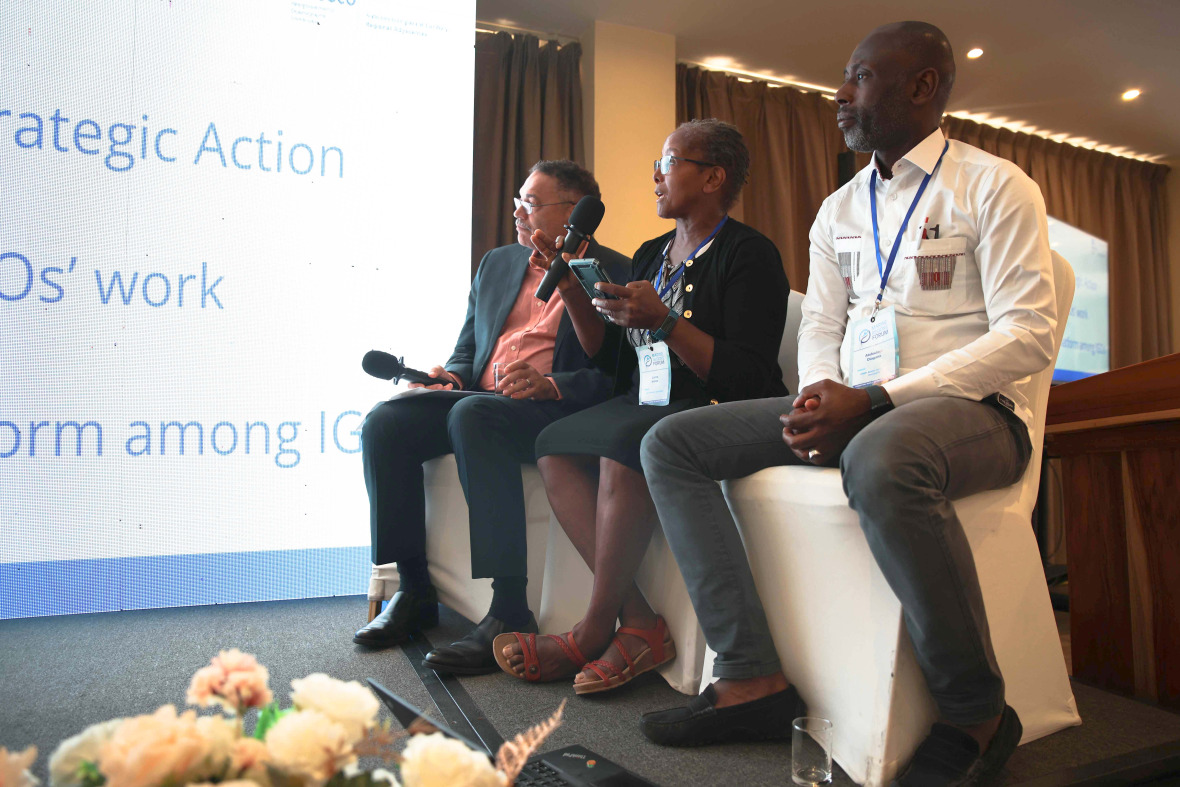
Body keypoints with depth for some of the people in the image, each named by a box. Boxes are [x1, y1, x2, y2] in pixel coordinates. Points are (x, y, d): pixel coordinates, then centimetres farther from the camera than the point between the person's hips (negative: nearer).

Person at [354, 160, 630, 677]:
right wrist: (451, 377, 3)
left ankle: (510, 612, -34)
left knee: (473, 417, -36)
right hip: (480, 400, 7)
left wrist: (550, 384, -22)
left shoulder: (613, 272, 3)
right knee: (384, 422, -18)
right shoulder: (496, 263, 22)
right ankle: (414, 590, -7)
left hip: (555, 409, -6)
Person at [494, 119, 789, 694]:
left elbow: (748, 378, -16)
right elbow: (613, 361, 15)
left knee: (623, 442, -33)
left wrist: (664, 322, -24)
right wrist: (575, 296, 3)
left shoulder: (749, 254, -6)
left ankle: (595, 629, -18)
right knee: (554, 445, -15)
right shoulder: (651, 254, 17)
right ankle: (638, 622, -20)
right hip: (649, 405, 8)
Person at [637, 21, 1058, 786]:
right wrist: (820, 397, -9)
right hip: (852, 409, 7)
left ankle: (978, 717, -19)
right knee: (672, 443, -8)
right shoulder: (838, 212, 18)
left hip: (971, 408, -6)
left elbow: (1028, 334, -11)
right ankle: (755, 679, -14)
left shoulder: (995, 186, -1)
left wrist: (874, 400, -21)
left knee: (880, 459, -42)